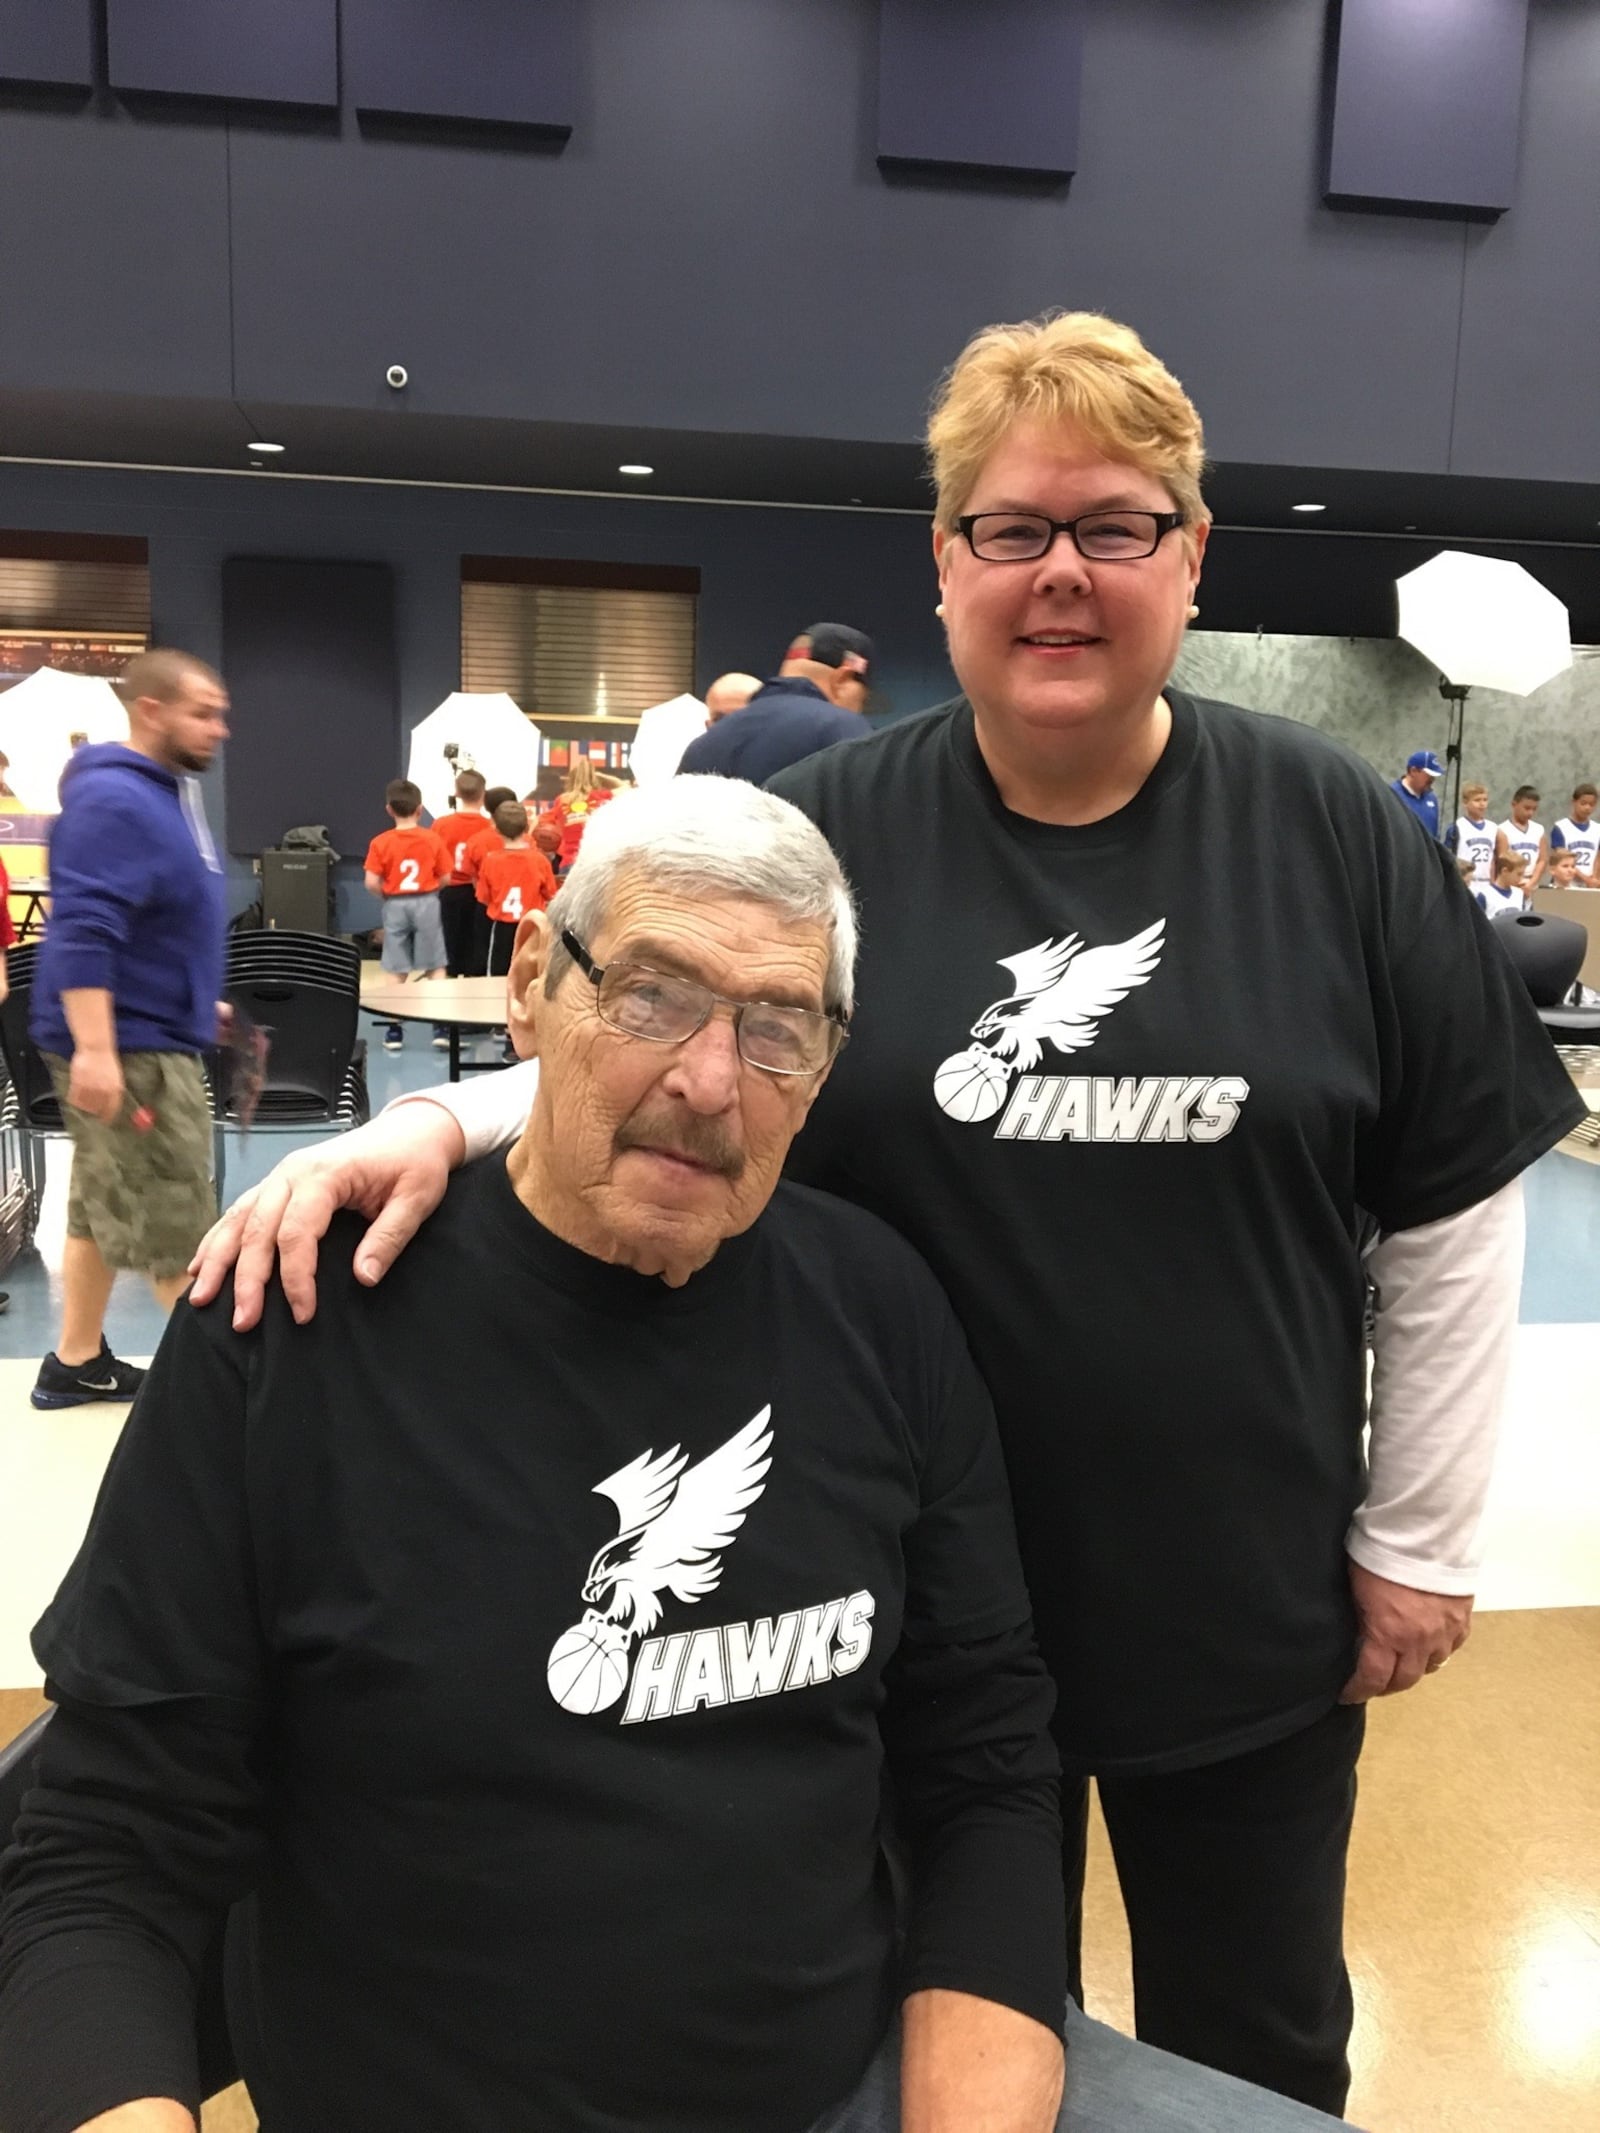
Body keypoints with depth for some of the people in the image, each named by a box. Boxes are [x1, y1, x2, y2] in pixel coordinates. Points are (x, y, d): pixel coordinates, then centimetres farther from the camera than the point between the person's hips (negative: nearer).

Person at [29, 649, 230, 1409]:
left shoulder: (167, 790, 13)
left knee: (104, 1206, 16)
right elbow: (84, 932, -26)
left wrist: (200, 1003, 26)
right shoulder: (113, 800, -19)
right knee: (172, 1219, -2)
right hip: (124, 1047, -10)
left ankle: (77, 1363, 26)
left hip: (153, 1036, 10)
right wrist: (94, 1049, -31)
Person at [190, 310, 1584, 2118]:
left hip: (1254, 1597, 1)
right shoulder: (830, 831, -8)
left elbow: (1453, 1206, -2)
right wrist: (430, 1123, -21)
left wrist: (1420, 1536, 0)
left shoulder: (1331, 833, -6)